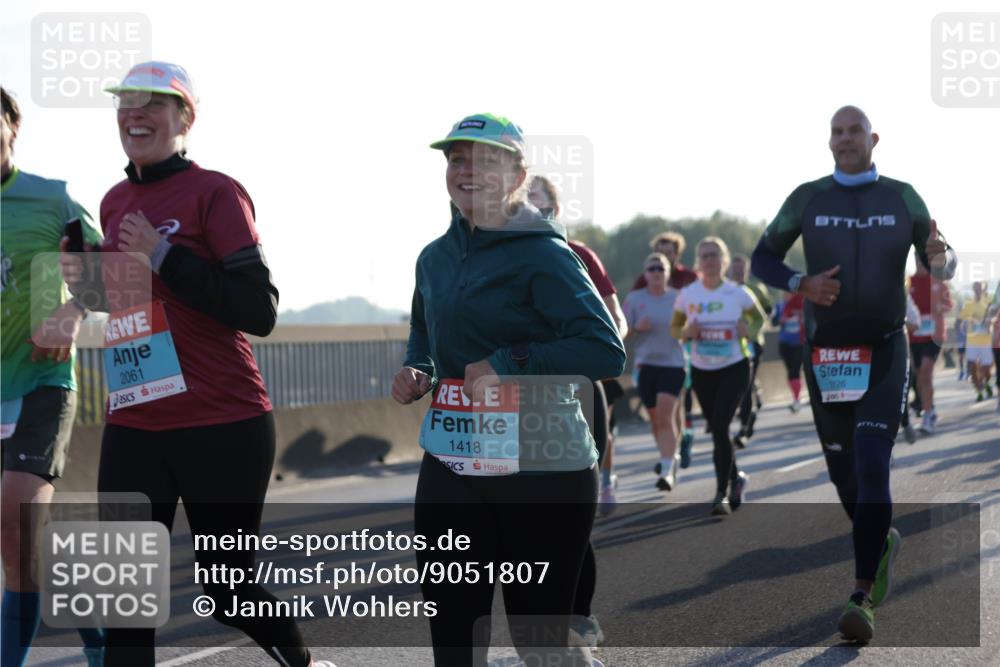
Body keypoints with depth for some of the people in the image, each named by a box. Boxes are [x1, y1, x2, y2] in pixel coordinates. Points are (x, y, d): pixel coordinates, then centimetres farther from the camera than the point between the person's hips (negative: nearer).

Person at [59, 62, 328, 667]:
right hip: (133, 429, 6)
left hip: (223, 428, -5)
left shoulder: (216, 193, -7)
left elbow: (259, 311, -15)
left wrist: (163, 257, -19)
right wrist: (89, 285, 5)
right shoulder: (116, 203, 13)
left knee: (229, 593, 8)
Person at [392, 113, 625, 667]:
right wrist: (415, 373, 6)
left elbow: (606, 352, -19)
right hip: (450, 472, 6)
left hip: (542, 474, -6)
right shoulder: (435, 258, 11)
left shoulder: (542, 255, -10)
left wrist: (508, 366, -24)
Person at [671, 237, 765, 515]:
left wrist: (750, 331, -12)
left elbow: (759, 318, 9)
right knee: (716, 430, 12)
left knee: (720, 427, -17)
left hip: (734, 368, -3)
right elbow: (674, 328, 8)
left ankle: (722, 494, -13)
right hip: (701, 370, 3)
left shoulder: (738, 293, -8)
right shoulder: (687, 295, -3)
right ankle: (736, 478, 38)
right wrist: (686, 333, -14)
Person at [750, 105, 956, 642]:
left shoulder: (902, 198, 3)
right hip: (825, 353, 2)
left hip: (883, 351, -2)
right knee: (842, 472, 11)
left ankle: (862, 598, -16)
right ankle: (881, 543, 42)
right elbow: (762, 259, 8)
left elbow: (942, 267, 8)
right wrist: (802, 284, -12)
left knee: (872, 467, -16)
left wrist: (940, 259, -17)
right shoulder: (807, 198, 2)